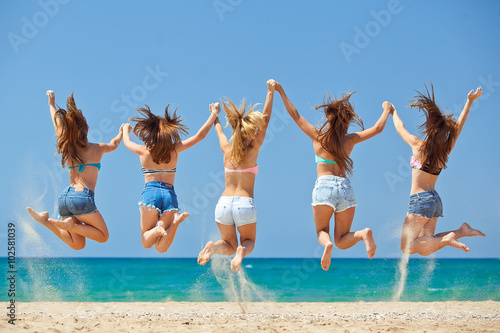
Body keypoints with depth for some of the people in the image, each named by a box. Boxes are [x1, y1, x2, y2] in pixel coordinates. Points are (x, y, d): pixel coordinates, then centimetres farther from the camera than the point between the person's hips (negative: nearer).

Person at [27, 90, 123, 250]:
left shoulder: (67, 148, 14)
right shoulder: (96, 149, 8)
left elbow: (57, 125, 30)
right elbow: (113, 144, 31)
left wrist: (52, 104, 45)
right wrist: (121, 133, 53)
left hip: (64, 197, 5)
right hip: (83, 197, -5)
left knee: (78, 244, 12)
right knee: (103, 236, 9)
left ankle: (46, 220, -7)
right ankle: (71, 224, -14)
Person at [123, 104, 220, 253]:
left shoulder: (143, 151, 7)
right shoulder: (175, 150, 8)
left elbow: (126, 142, 29)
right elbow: (200, 135, 15)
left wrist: (126, 129, 51)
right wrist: (214, 115, 24)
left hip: (150, 193, -1)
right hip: (170, 195, 1)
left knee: (146, 243, 8)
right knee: (161, 248, -2)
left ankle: (157, 230, -25)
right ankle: (175, 221, -29)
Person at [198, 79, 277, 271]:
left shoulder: (227, 150, 6)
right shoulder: (253, 151, -1)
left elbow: (219, 130, 27)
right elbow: (265, 120, 4)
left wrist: (215, 113, 46)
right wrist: (271, 92, 11)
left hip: (224, 204, 3)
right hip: (245, 205, -3)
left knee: (229, 245, 17)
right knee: (249, 241, 19)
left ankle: (213, 247, -17)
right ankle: (242, 251, -17)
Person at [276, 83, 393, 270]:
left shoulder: (317, 136, 6)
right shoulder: (350, 140, 10)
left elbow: (295, 115, 12)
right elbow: (378, 128, 18)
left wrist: (281, 92, 19)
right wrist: (387, 110, 35)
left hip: (324, 187, -2)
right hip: (345, 188, 2)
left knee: (321, 232, 16)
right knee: (342, 242, 9)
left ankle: (326, 243, -22)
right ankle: (363, 234, -24)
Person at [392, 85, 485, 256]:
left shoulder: (418, 146, -11)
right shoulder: (446, 150, 3)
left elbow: (400, 127, 4)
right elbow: (459, 125, 12)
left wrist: (392, 111, 22)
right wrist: (470, 101, 15)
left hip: (420, 200, -7)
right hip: (435, 200, 7)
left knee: (407, 248, -8)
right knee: (424, 250, 9)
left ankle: (446, 239, -21)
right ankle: (461, 231, -3)